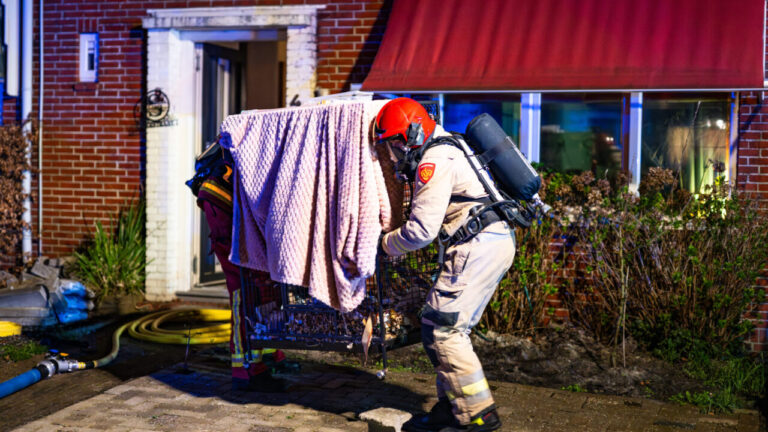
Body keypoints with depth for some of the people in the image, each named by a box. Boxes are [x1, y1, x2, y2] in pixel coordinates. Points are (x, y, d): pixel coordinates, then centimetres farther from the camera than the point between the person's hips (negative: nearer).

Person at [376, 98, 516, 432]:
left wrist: (387, 244, 1)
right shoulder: (444, 149, 20)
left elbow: (422, 230, -16)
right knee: (451, 326, 14)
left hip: (479, 247, -11)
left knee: (440, 327, -8)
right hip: (497, 242, 11)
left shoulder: (434, 162, -13)